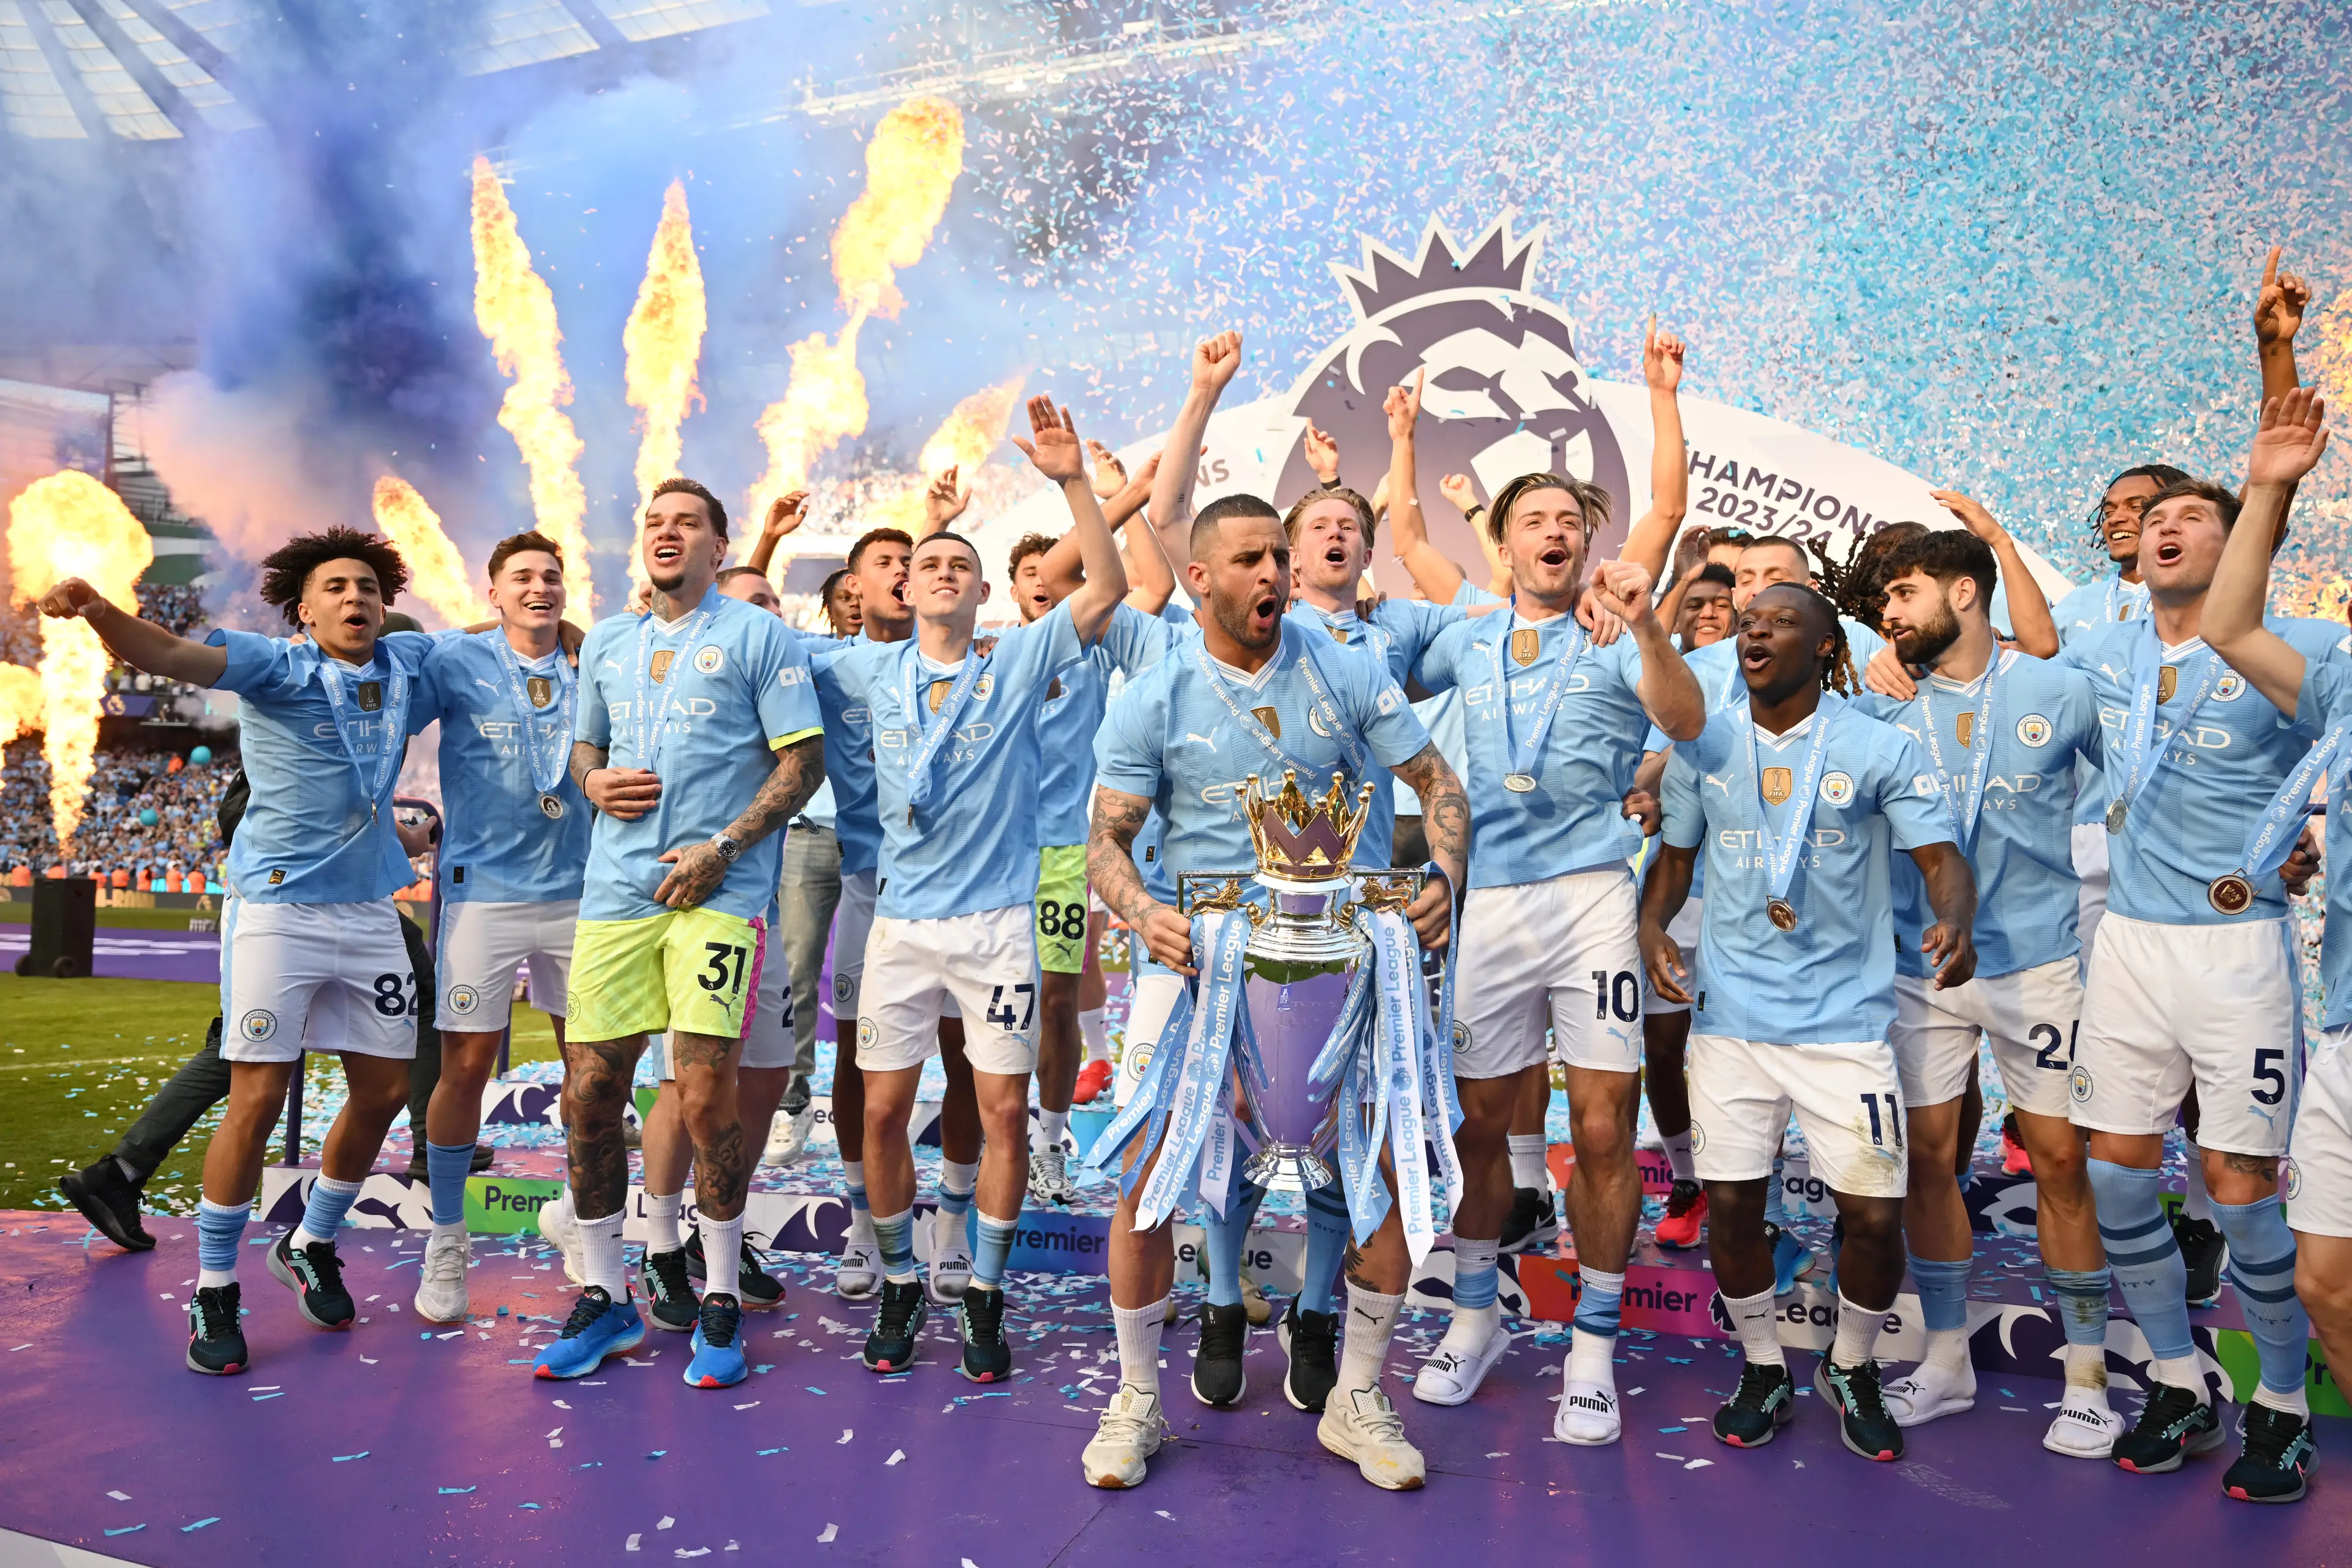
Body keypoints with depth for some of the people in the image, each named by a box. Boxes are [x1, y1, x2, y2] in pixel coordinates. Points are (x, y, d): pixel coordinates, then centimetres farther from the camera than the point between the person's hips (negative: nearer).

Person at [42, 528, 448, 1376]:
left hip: (370, 909, 5)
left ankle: (311, 1245, 32)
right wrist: (97, 609, -39)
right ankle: (214, 1291, 10)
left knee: (384, 1090, 9)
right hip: (278, 905, -5)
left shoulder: (409, 664, 6)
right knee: (257, 1098, -6)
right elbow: (169, 654, -22)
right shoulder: (276, 666, -6)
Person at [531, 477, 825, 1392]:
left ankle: (720, 1305, 10)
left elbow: (804, 761, -2)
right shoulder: (606, 642, 20)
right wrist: (595, 783, 3)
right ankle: (604, 1301, 20)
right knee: (588, 1097, 4)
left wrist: (722, 846, -12)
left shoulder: (758, 635, 3)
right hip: (616, 893, 5)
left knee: (705, 1098, -8)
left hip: (717, 894, -5)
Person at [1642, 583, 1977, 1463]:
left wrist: (1954, 921, -26)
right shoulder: (1704, 746, 6)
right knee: (1730, 1203, 4)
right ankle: (1764, 1371, 28)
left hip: (1845, 1018, -2)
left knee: (1874, 1215, -1)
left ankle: (1850, 1371, 27)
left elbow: (1941, 857, -5)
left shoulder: (1879, 749, -1)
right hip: (1730, 1015, 2)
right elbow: (1675, 857, 14)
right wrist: (1652, 926, -6)